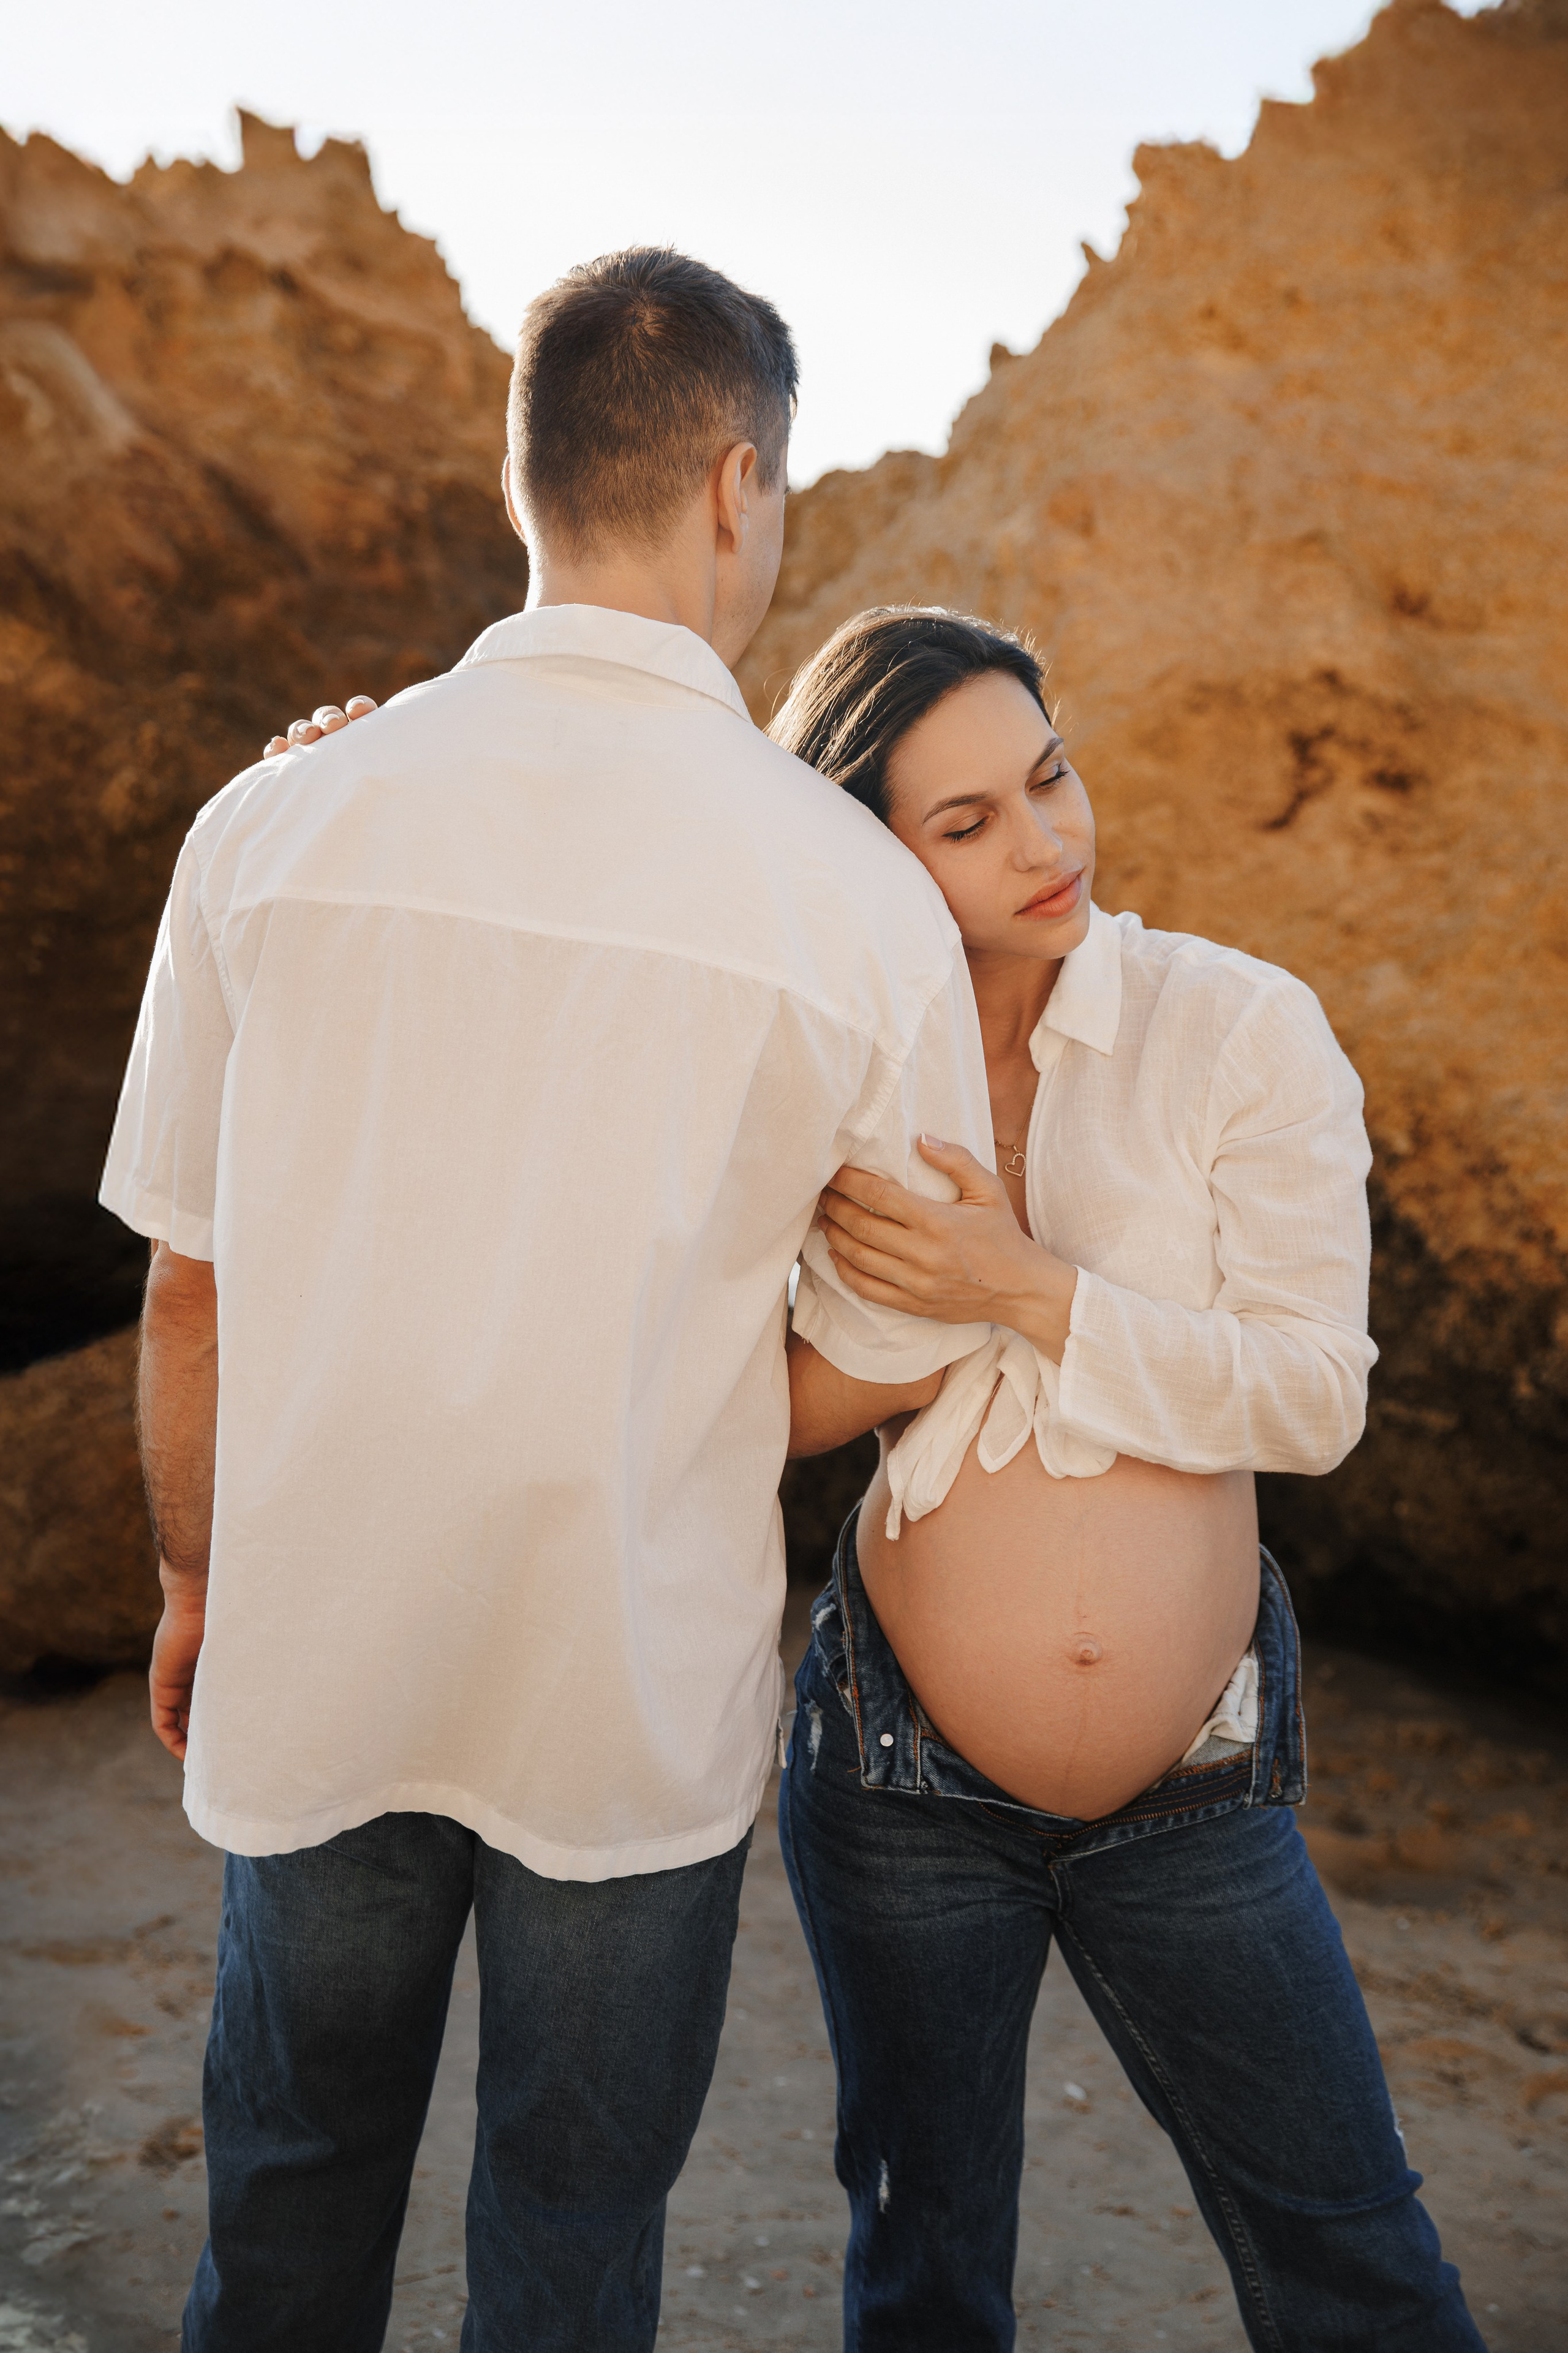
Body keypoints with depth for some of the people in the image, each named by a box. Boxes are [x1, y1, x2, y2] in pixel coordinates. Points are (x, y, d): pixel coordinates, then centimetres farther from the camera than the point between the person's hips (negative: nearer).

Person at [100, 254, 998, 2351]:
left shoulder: (279, 818, -10)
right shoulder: (864, 895, -14)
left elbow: (192, 1284, -3)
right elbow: (896, 1359, -6)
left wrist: (196, 1580, 13)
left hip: (319, 1656, 2)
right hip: (636, 1699, -1)